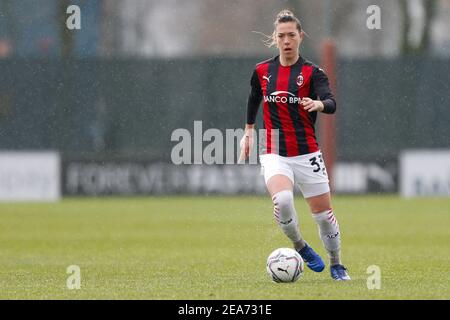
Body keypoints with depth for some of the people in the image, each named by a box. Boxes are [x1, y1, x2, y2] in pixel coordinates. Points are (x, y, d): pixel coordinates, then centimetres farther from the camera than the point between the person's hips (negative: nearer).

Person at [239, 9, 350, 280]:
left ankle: (336, 265, 26)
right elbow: (254, 99, 25)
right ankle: (301, 247, -1)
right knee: (282, 201, -28)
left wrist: (319, 104, -44)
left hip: (307, 154, -1)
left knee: (324, 213, 3)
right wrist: (248, 131, 24)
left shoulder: (312, 72, -5)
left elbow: (331, 103, -23)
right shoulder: (262, 71, 5)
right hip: (274, 154, 1)